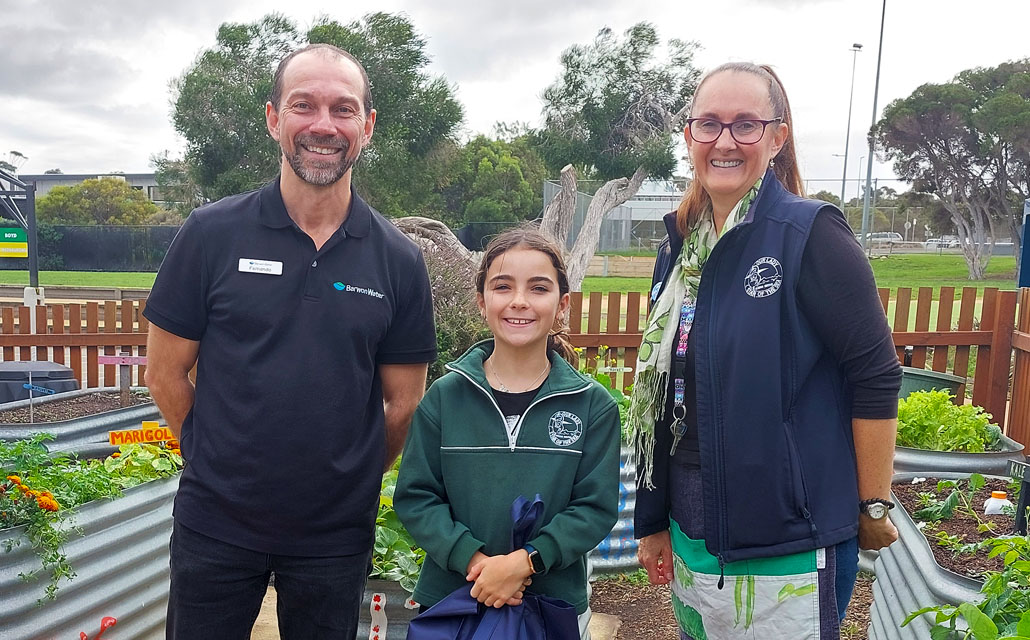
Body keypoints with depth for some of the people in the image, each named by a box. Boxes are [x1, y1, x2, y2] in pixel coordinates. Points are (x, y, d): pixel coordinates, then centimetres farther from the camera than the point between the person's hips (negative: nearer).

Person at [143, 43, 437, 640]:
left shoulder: (400, 261, -6)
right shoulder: (212, 233, -7)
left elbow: (403, 404, 1)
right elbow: (166, 374, -1)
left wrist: (347, 480, 5)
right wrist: (223, 464, 4)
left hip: (337, 536, 1)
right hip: (214, 524, 0)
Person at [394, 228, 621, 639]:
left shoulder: (593, 404, -6)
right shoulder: (444, 397, -5)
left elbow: (596, 507, -8)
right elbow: (415, 496, -5)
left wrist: (524, 561, -19)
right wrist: (474, 559, -18)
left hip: (556, 605, 0)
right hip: (450, 597, 1)